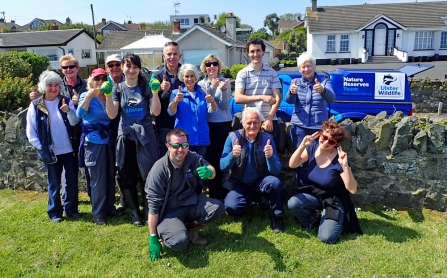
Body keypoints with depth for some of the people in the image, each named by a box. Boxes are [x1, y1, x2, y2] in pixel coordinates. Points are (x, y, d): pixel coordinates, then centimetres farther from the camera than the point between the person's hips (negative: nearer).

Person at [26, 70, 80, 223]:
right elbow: (30, 130, 0)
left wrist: (69, 111, -25)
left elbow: (75, 122, -6)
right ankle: (55, 212, 23)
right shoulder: (35, 106, -3)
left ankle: (71, 208, 26)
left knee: (72, 181, 10)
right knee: (54, 183, 10)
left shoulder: (66, 101, 1)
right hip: (50, 152, -1)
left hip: (70, 149, 2)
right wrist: (40, 147, -7)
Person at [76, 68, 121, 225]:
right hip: (94, 142, -4)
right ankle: (98, 213, 12)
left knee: (110, 176, 11)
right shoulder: (86, 96, -3)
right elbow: (79, 115, -21)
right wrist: (89, 96, -24)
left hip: (110, 140, 5)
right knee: (98, 179, 0)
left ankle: (110, 207, 25)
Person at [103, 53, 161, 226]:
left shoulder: (146, 87, 2)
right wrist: (108, 95, -12)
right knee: (127, 177, 7)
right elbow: (112, 115, -2)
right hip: (126, 136, 2)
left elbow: (156, 112, -7)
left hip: (145, 136, -2)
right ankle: (135, 213, 22)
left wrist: (155, 92, -16)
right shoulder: (118, 88, 7)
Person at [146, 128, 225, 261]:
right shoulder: (159, 169, -21)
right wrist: (153, 238, -16)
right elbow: (153, 205, -19)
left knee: (218, 207, -21)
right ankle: (165, 233, 7)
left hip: (190, 203, 5)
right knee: (180, 241, -30)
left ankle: (191, 229, 6)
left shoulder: (193, 158, -9)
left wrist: (209, 172, -38)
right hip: (169, 211, -4)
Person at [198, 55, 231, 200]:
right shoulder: (201, 84, 4)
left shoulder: (225, 82, 2)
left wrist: (223, 90, -20)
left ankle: (224, 191, 14)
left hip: (224, 124, -1)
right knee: (211, 157, 3)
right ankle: (214, 192, 15)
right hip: (208, 125, 1)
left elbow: (224, 105, -5)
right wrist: (212, 88, -18)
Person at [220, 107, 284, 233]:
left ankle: (276, 216, -3)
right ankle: (250, 199, 11)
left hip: (260, 182, 0)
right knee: (232, 208, -26)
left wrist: (270, 157, -35)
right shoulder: (233, 137, -9)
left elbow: (276, 171, -13)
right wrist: (232, 155, -33)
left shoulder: (267, 139, -9)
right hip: (238, 184, 0)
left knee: (275, 183, -32)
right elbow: (223, 166, -12)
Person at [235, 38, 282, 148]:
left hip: (270, 121, 1)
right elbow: (238, 98, -9)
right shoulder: (242, 74, 3)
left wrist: (269, 118, -11)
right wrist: (261, 97, -18)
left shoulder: (272, 73, 7)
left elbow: (277, 98, 2)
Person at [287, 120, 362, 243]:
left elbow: (352, 189, -25)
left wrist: (345, 166, -38)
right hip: (313, 194, 4)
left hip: (333, 200, -4)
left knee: (327, 237, -21)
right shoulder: (312, 147, -9)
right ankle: (311, 220, 6)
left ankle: (335, 220, 15)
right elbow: (292, 165, -12)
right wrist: (303, 145, -22)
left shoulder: (339, 160, -23)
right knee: (293, 203, -27)